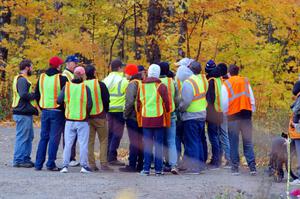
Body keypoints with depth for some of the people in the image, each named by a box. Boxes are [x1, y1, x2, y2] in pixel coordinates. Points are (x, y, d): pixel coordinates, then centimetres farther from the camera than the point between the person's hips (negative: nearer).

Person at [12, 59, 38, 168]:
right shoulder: (22, 80, -14)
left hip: (26, 113, 11)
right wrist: (34, 95, -12)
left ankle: (26, 159, 19)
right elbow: (23, 94, -25)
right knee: (22, 137, -7)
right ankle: (18, 160, -4)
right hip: (23, 114, -11)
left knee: (29, 136, 14)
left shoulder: (23, 79, 19)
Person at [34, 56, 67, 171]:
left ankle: (38, 164, 9)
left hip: (45, 111, 5)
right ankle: (51, 164, -5)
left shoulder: (42, 77, 7)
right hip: (57, 112, -5)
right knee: (54, 138, -2)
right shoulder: (61, 78, -11)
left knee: (44, 137, 12)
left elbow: (37, 95, 14)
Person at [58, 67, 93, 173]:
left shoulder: (67, 87, -2)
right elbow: (89, 104, -10)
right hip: (82, 121, -2)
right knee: (83, 144, 4)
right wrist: (87, 113, 8)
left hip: (69, 121, 2)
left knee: (68, 144, 8)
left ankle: (65, 165, 4)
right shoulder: (85, 88, -8)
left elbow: (59, 101, -4)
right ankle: (84, 166, 4)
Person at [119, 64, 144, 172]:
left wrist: (126, 114, -10)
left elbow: (130, 101, -21)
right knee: (141, 141, 11)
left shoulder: (132, 84, -13)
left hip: (132, 117, -8)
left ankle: (132, 165, -6)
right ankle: (140, 165, 14)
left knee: (133, 141, -6)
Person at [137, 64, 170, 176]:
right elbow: (166, 103, -5)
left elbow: (138, 104, 10)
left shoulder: (141, 87, 3)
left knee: (147, 145, 6)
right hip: (159, 119, -2)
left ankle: (146, 169, 3)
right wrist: (167, 117, 11)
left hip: (145, 119, 2)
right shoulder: (161, 87, -7)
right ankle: (158, 169, 3)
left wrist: (140, 118, 22)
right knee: (158, 144, 3)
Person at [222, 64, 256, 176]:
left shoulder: (226, 84, -2)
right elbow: (252, 99, 9)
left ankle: (235, 168, 2)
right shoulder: (245, 82, 8)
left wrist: (226, 112, 11)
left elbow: (225, 102, -3)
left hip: (233, 116, -2)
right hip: (246, 114, 2)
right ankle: (252, 167, -4)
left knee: (233, 143, 4)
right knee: (248, 142, 5)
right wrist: (252, 111, 17)